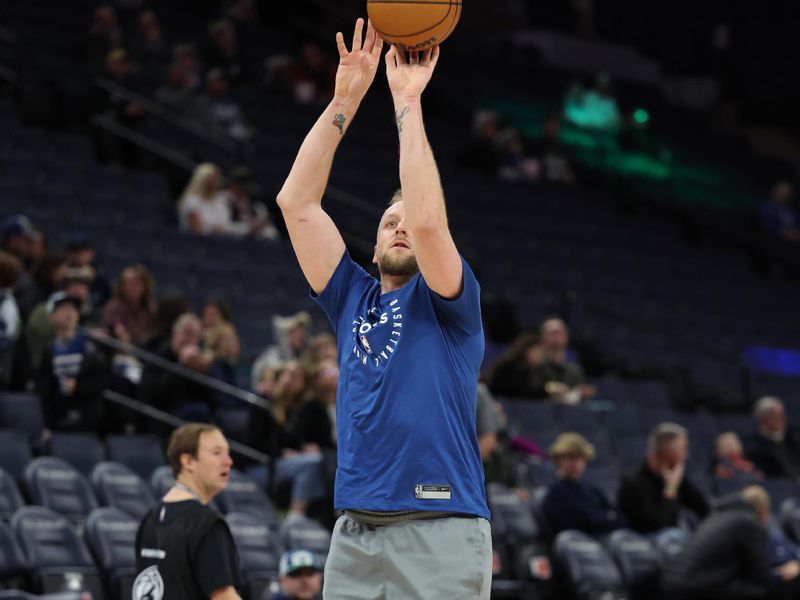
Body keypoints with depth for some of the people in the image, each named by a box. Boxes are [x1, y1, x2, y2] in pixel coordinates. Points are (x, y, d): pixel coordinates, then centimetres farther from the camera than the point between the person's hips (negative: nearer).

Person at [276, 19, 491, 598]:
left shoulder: (449, 302, 6)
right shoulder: (354, 300, 18)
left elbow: (428, 220, -14)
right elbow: (297, 202, 11)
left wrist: (408, 102, -9)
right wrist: (344, 101, 5)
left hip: (440, 534, -5)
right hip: (355, 534, 5)